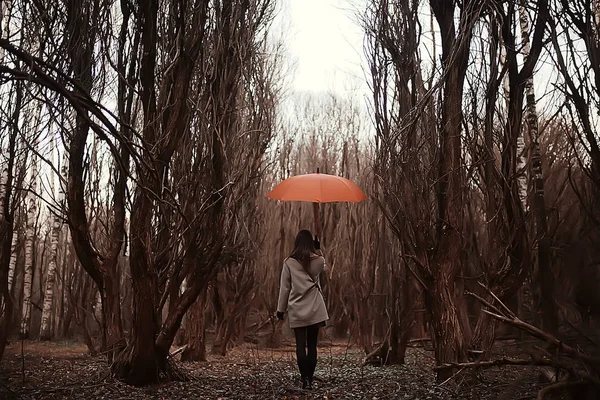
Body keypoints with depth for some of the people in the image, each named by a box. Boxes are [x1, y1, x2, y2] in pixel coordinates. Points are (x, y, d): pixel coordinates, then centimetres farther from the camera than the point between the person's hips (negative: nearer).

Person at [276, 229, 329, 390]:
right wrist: (318, 251, 22)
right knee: (312, 344, 9)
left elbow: (284, 288, -2)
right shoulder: (318, 261, 0)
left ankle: (305, 379, -9)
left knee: (301, 345, 2)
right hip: (315, 310, 1)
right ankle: (309, 379, 10)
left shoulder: (289, 262, -4)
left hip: (297, 310, -1)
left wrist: (281, 309, 6)